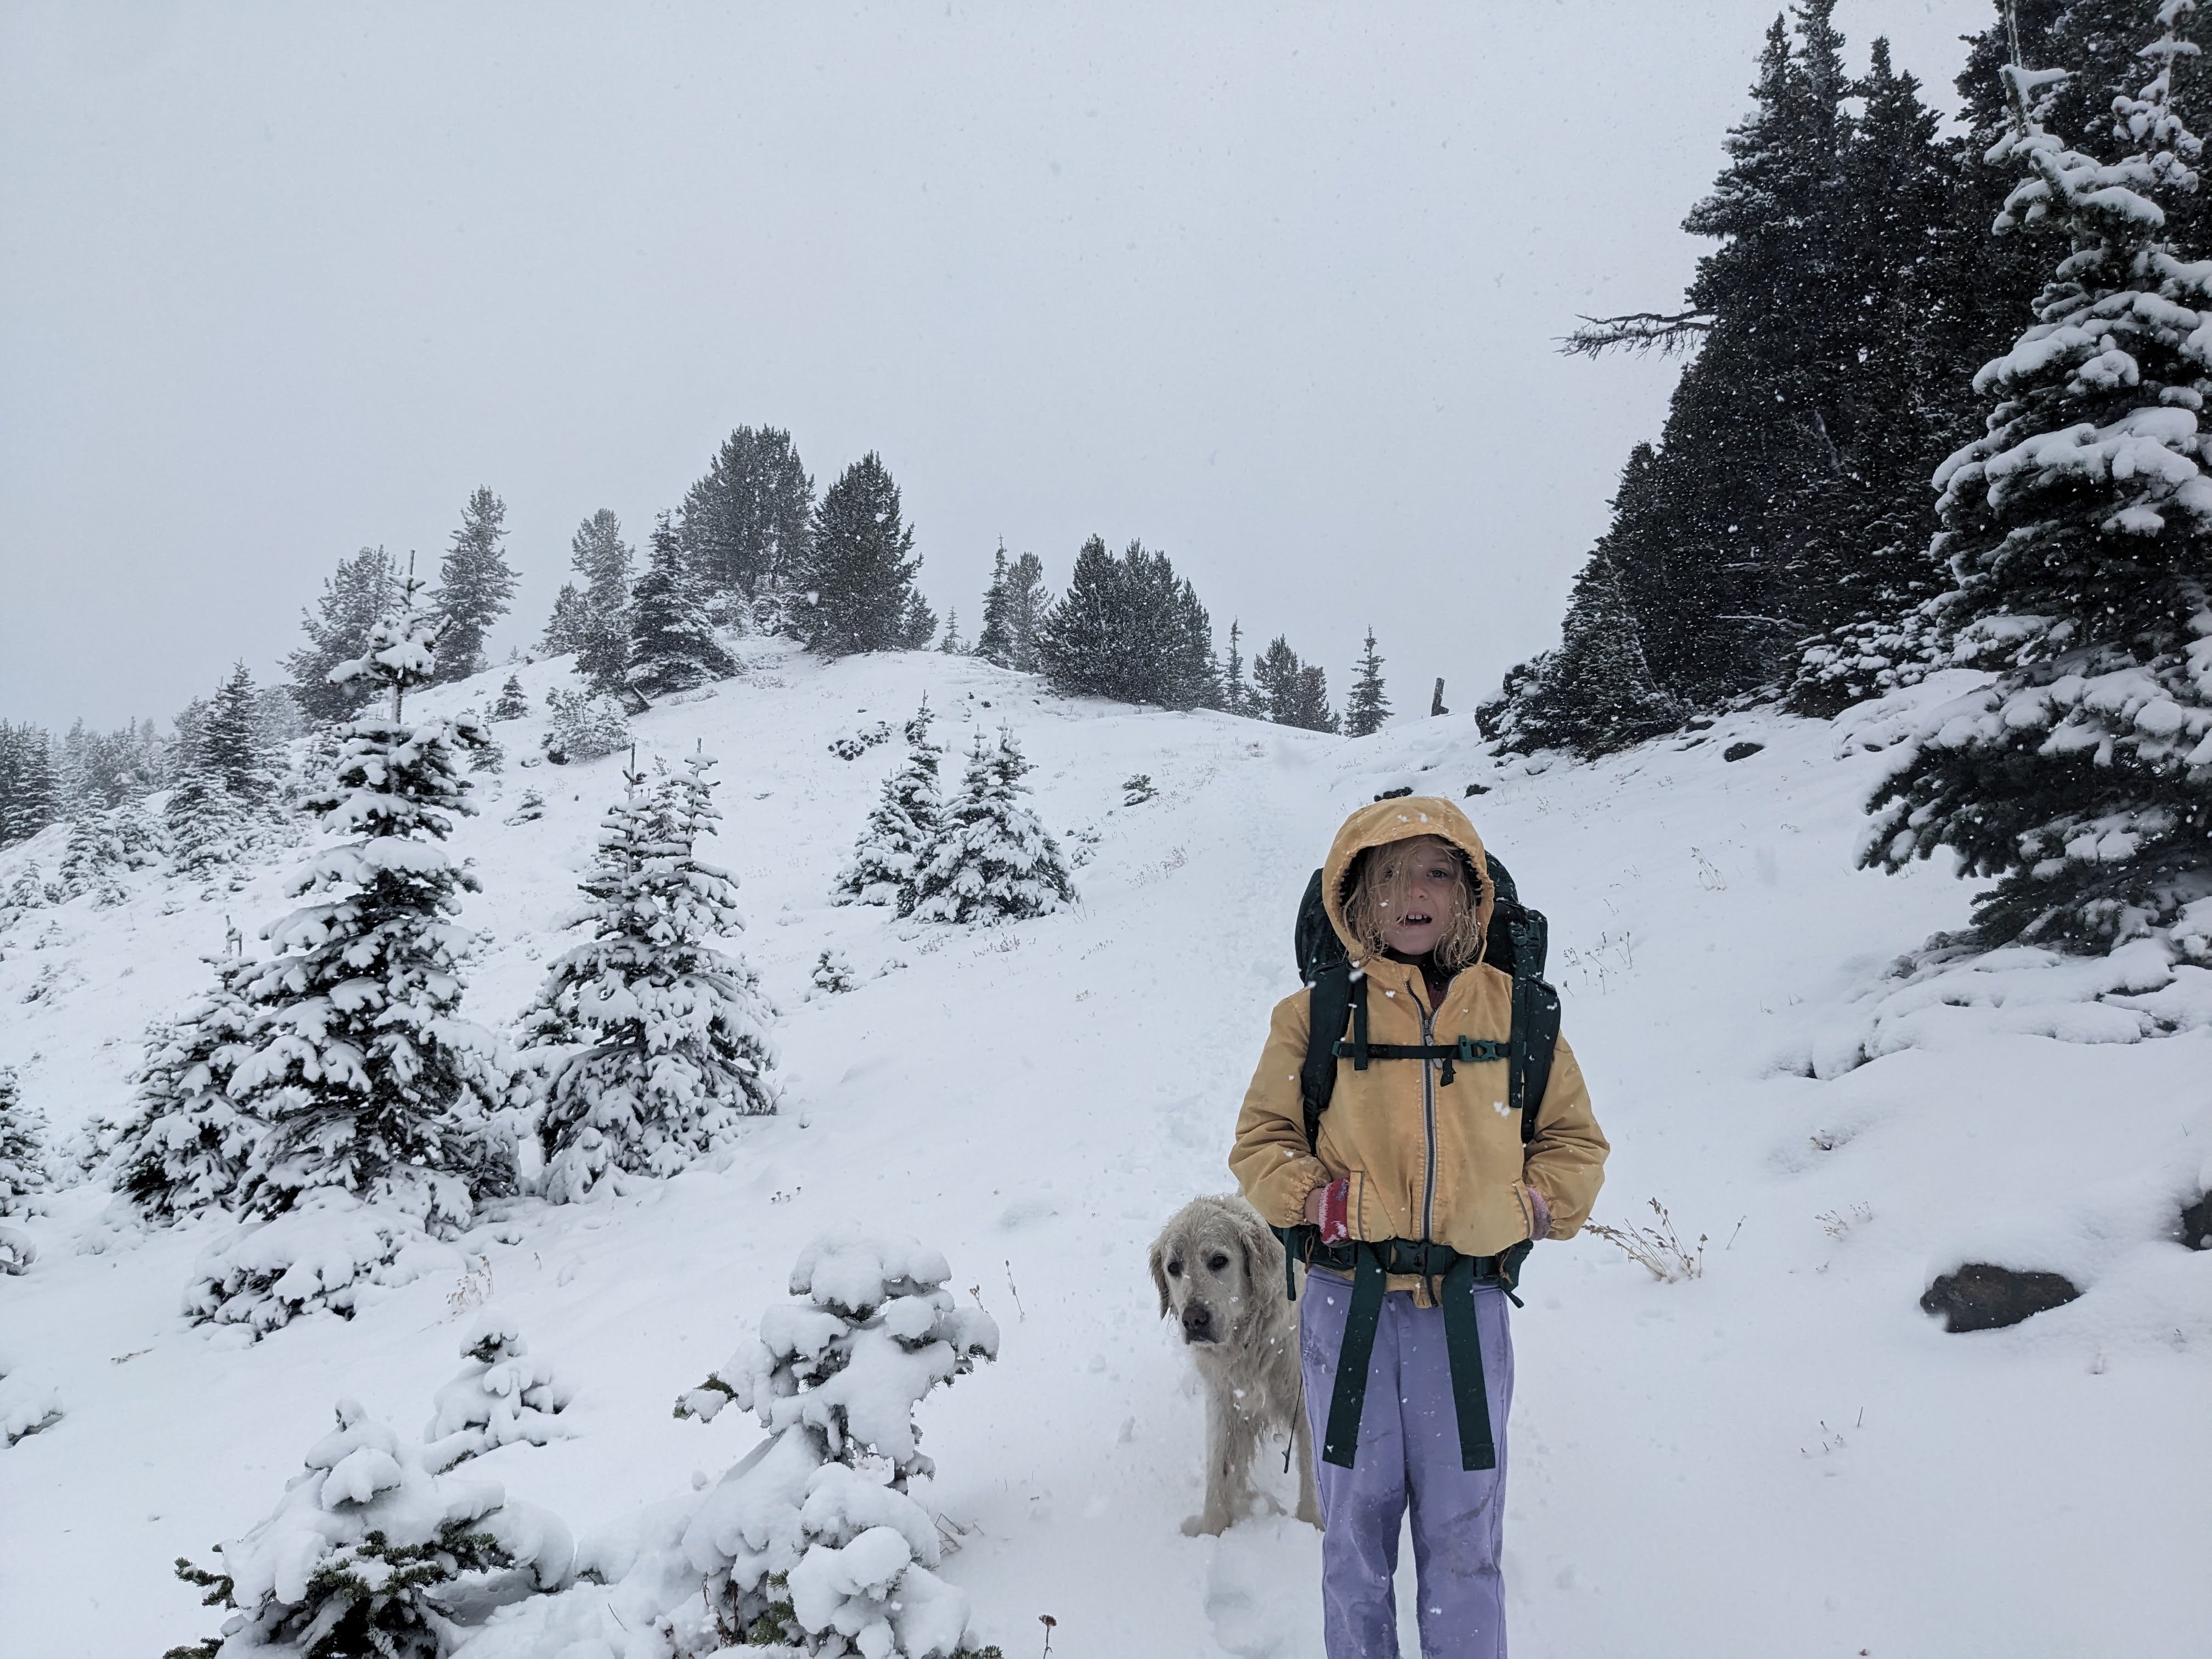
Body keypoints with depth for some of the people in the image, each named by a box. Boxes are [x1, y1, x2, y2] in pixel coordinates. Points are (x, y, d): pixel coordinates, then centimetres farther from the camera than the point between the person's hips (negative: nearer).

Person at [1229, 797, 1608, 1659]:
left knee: (1464, 1535, 9)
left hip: (1469, 1306, 1)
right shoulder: (1318, 1015, -1)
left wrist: (1535, 1206, -2)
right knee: (1356, 1524, 11)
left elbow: (1574, 1140, 13)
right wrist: (1314, 1199, -11)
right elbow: (1260, 1142, 4)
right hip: (1349, 1304, -1)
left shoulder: (1514, 1009, 4)